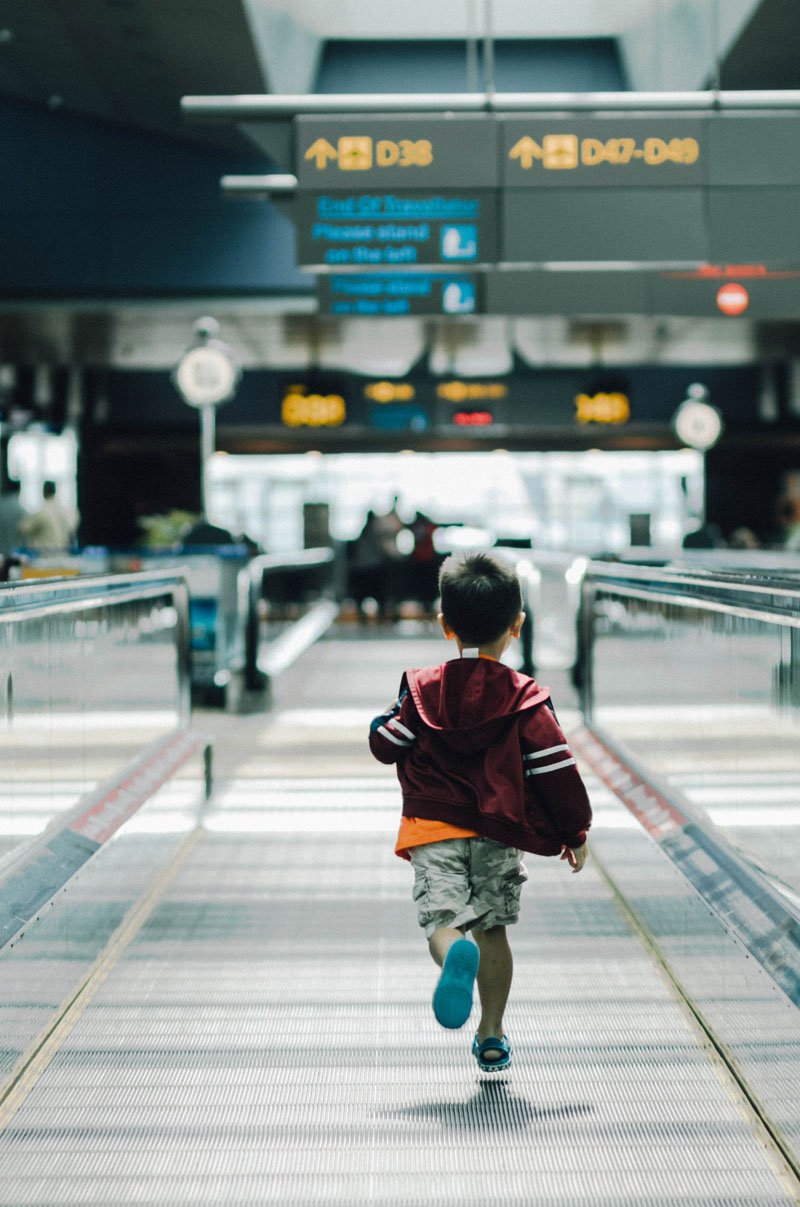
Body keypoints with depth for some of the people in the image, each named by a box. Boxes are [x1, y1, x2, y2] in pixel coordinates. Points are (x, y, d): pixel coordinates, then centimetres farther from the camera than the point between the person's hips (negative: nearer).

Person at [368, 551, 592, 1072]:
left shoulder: (422, 690, 0)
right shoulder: (526, 698, -2)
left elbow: (384, 745, 7)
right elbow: (556, 770, -3)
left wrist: (390, 717, 29)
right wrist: (576, 833, 8)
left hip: (434, 829, -1)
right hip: (500, 835, 1)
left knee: (442, 919, -6)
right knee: (493, 928, 15)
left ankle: (455, 954, -44)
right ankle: (492, 1035, 19)